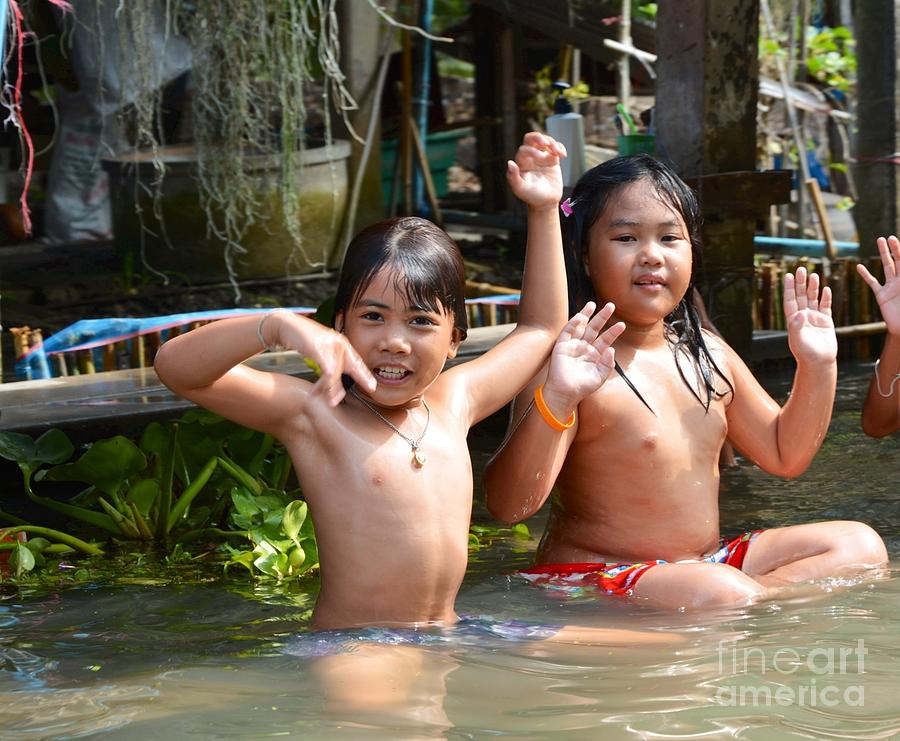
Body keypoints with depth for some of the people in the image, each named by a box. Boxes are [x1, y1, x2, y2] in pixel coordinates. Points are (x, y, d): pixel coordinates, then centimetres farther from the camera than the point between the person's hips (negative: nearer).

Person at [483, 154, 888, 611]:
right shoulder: (575, 364, -14)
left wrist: (817, 366, 7)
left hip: (707, 563, 8)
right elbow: (508, 506, -24)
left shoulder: (707, 354, 9)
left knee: (859, 545, 1)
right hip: (593, 574, -8)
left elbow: (785, 455, 22)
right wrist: (556, 401, -38)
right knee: (719, 594, -36)